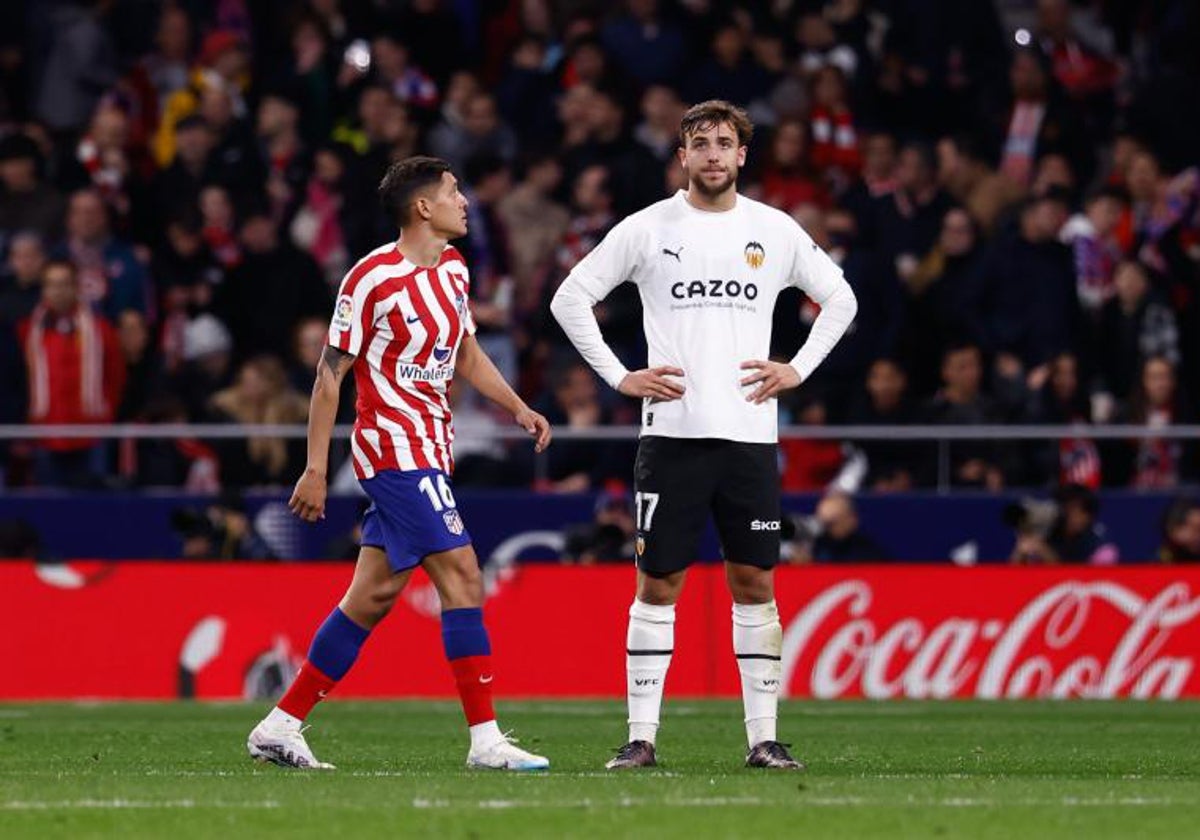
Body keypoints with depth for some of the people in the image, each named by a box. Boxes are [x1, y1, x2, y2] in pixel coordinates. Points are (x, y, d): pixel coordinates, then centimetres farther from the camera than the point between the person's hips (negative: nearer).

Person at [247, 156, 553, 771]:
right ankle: (485, 740, -13)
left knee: (374, 595, 9)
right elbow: (330, 374, -10)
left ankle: (280, 726, 15)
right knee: (463, 578, -14)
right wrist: (315, 470, -11)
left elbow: (466, 355, 24)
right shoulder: (373, 279, -14)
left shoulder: (452, 266, 11)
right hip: (395, 448, -9)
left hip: (427, 452, 9)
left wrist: (518, 409, 10)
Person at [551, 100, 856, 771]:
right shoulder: (648, 229, 2)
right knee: (658, 582, -2)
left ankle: (763, 735, 6)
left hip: (750, 433, 2)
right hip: (672, 431, -2)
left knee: (755, 582, 2)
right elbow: (571, 298, 7)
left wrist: (797, 370, 7)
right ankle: (642, 735, 1)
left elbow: (840, 298, 19)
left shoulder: (775, 230, 7)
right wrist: (620, 377, 0)